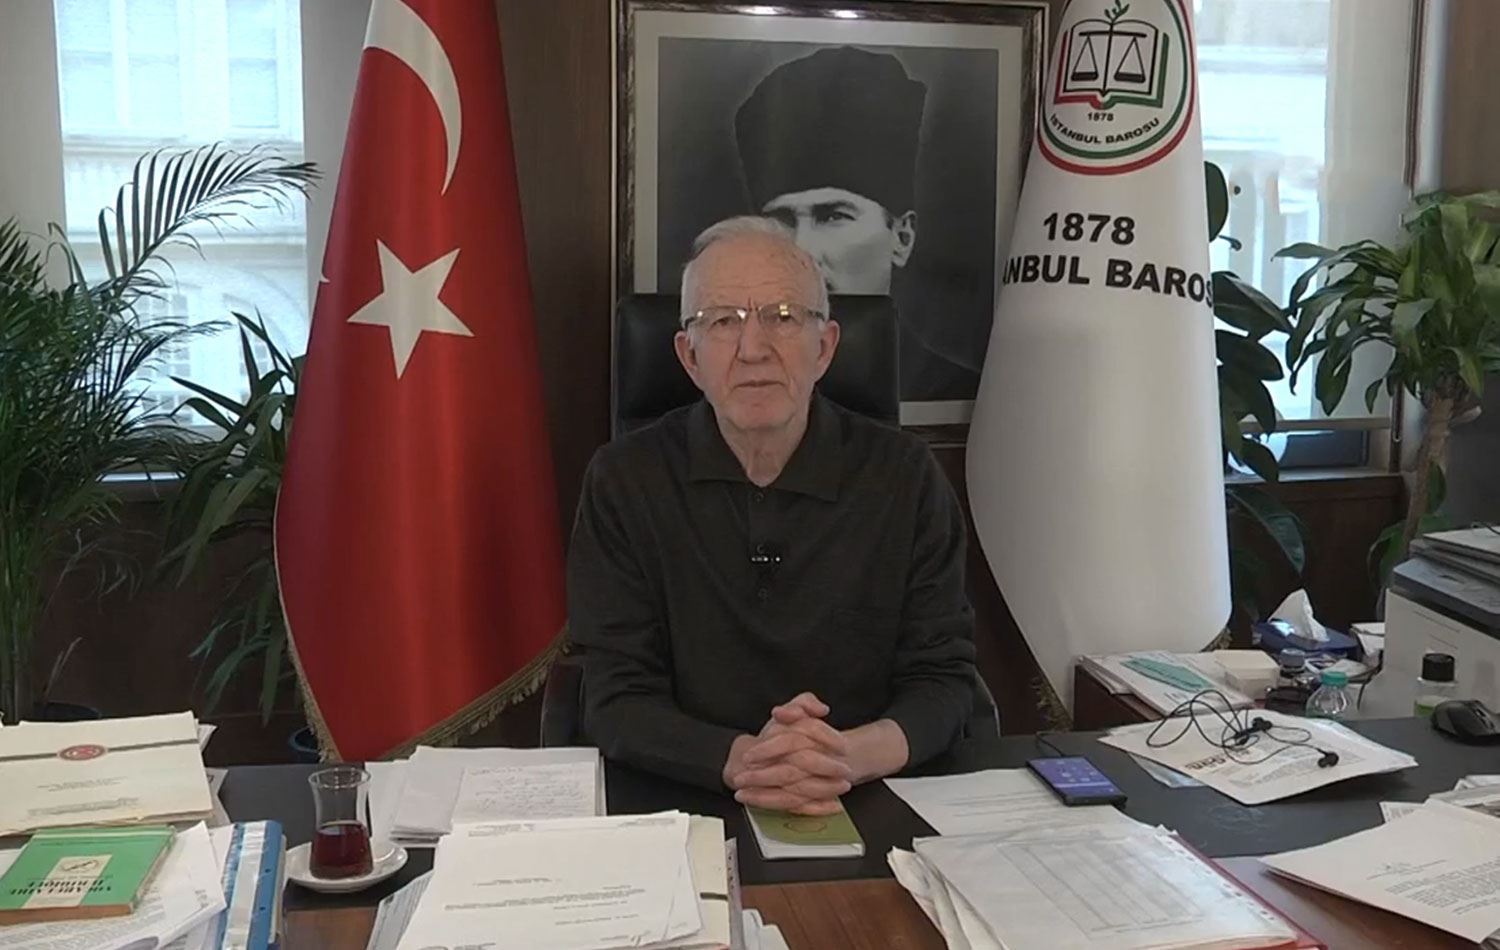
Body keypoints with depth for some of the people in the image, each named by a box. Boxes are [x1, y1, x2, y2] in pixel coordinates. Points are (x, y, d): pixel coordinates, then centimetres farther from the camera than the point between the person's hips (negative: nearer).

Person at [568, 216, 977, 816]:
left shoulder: (904, 476, 1)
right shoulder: (624, 481, -2)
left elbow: (944, 680, 1)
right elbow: (617, 702, -6)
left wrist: (851, 755, -21)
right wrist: (742, 761, -25)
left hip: (868, 813, 0)